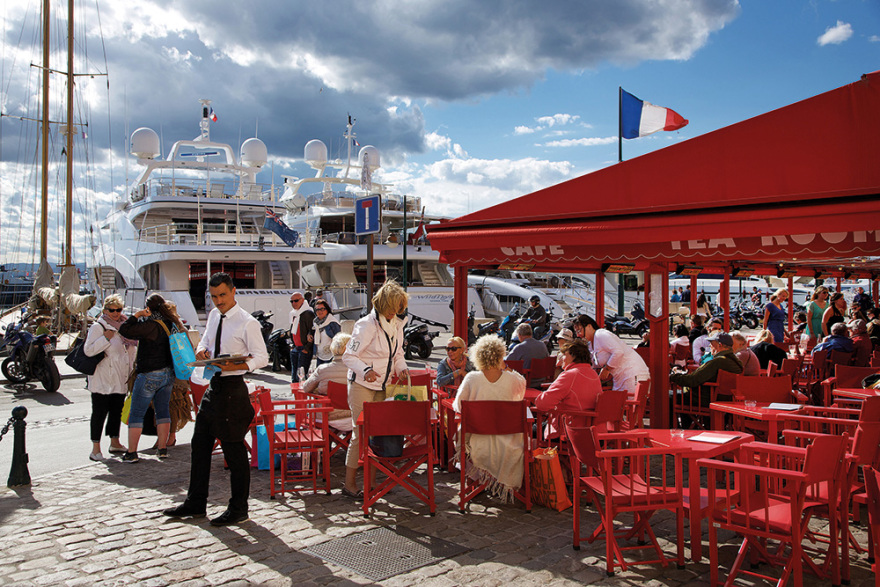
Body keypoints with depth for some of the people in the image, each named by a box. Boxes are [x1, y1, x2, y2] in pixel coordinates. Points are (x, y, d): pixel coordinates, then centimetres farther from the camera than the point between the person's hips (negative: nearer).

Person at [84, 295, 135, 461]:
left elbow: (130, 349, 25)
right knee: (100, 412, -3)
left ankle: (115, 442, 25)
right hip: (102, 380, -7)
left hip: (120, 379, 7)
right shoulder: (98, 327, -7)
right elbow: (88, 350, -17)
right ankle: (95, 448, 2)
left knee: (117, 411, 13)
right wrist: (106, 338, -24)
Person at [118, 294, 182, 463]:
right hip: (168, 373, 7)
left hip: (150, 375, -7)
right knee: (163, 411, 14)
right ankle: (162, 449, 18)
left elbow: (124, 330, -20)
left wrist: (136, 316, -8)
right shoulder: (172, 324, 4)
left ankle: (132, 453, 4)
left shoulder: (151, 325, -20)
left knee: (136, 414, 2)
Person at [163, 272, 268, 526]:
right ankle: (195, 504, 30)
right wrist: (201, 350, 0)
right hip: (213, 385, 8)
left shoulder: (247, 322, -13)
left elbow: (262, 357, -12)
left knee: (234, 449, 1)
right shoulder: (214, 315, 10)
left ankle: (238, 509, 15)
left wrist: (236, 366, -28)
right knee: (200, 445, 15)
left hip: (233, 388, -8)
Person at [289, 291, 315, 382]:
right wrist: (292, 344, 17)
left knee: (300, 377, -12)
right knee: (294, 377, 11)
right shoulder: (293, 313, 15)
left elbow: (312, 332, -15)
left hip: (304, 349, -9)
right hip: (295, 348, 9)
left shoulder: (308, 313, -12)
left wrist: (307, 348, -16)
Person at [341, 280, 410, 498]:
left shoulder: (396, 324, 6)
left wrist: (401, 368, -2)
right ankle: (349, 484, 5)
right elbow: (348, 356, -17)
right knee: (361, 433, -6)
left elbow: (398, 353, 18)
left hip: (382, 386, 7)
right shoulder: (367, 325, -17)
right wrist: (365, 370, -33)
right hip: (362, 386, -7)